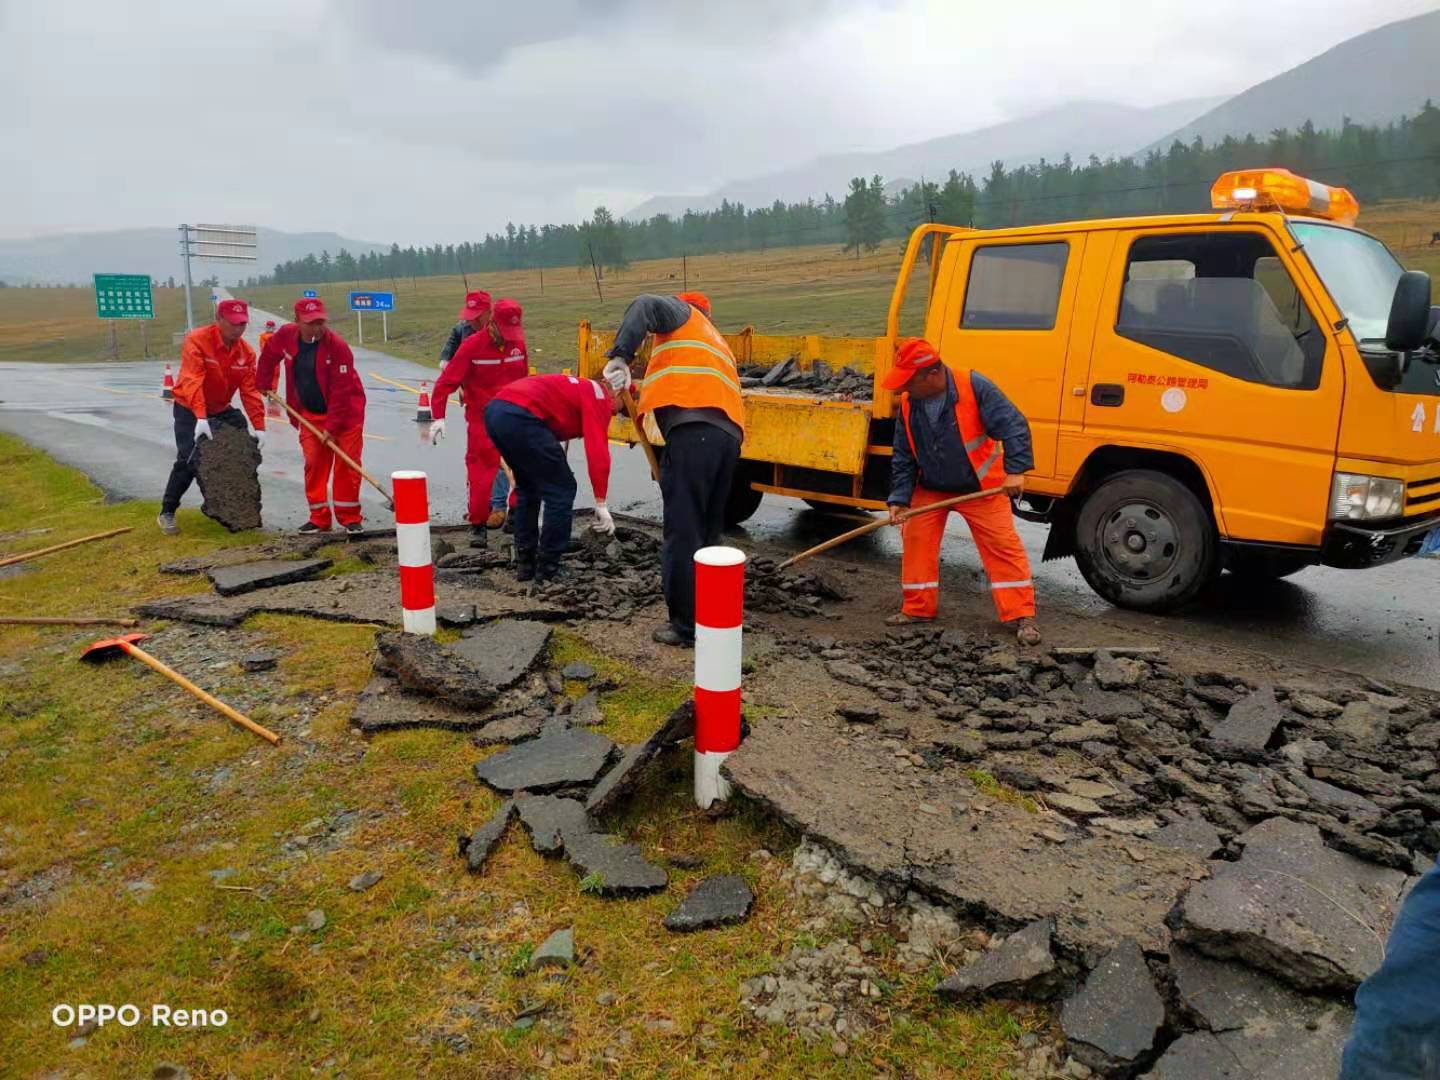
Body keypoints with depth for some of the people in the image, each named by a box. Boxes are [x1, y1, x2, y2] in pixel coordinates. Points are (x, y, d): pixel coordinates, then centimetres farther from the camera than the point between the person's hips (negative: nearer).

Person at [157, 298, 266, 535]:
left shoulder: (246, 352, -7)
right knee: (189, 460, -15)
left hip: (222, 410, 6)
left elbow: (250, 391, -7)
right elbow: (193, 382, -32)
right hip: (190, 411, -5)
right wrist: (200, 418, -42)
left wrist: (259, 427, -14)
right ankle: (166, 514, 1)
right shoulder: (197, 340, -22)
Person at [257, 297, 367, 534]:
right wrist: (265, 384, 20)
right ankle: (319, 519, 11)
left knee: (347, 465, -3)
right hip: (311, 414, 4)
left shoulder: (337, 345, -23)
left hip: (345, 412, -4)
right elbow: (269, 355, 16)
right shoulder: (286, 335, -7)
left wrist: (332, 426, -23)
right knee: (314, 465, 3)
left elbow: (342, 391, -23)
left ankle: (349, 518, 7)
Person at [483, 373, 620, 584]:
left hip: (493, 410, 10)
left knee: (527, 487, 25)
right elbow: (597, 450, -8)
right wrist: (601, 503, -9)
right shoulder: (598, 395, 5)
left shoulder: (579, 388, 31)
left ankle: (525, 566, 28)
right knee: (562, 489, 3)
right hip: (521, 417, -10)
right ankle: (548, 571, 8)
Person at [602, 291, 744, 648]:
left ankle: (686, 626, -3)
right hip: (729, 434, 8)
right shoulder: (716, 341, 39)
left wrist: (621, 355, -13)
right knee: (707, 532, 17)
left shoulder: (682, 311, 17)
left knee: (682, 533, -5)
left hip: (693, 429, -8)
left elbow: (646, 306, -5)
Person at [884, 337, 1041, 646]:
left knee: (1003, 546, -5)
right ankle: (918, 608, 17)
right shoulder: (908, 404, -6)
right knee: (915, 541, 2)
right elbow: (903, 457, 1)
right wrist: (899, 498, -6)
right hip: (930, 489, 5)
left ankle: (1022, 616, 1)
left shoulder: (974, 387, -22)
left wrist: (1015, 470, -32)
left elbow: (1014, 426, -23)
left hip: (980, 488, -4)